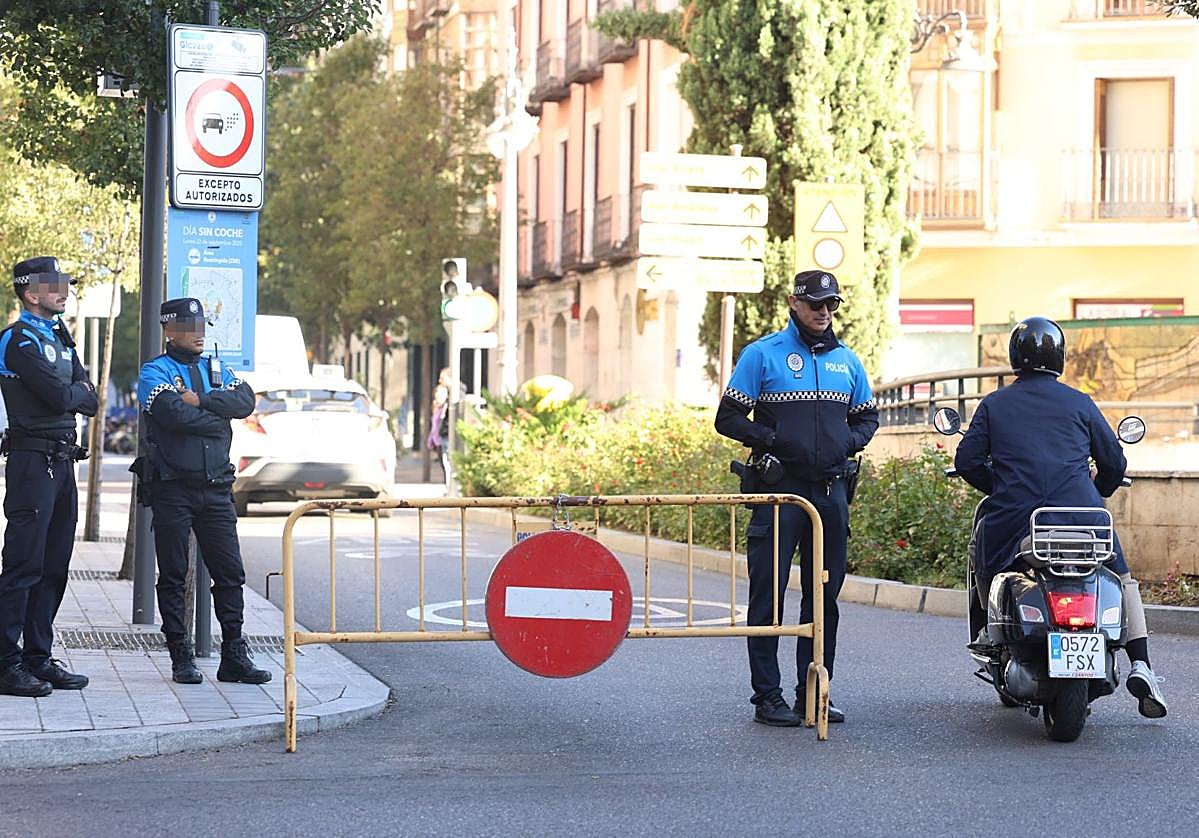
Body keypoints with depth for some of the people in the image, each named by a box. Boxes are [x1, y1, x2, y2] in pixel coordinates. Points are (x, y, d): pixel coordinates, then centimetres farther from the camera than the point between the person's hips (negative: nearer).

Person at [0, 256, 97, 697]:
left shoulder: (59, 338, 19)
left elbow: (90, 400, 12)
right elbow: (58, 397, -18)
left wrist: (68, 392, -7)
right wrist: (77, 391, 3)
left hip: (62, 461, 9)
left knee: (53, 567, 10)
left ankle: (38, 659, 15)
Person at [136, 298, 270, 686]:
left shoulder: (216, 369, 16)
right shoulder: (155, 372, 0)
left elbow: (245, 401, -3)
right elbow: (173, 413, -19)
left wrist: (201, 400, -13)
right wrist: (216, 421, -7)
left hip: (216, 487, 4)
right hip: (172, 488, -4)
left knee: (230, 572, 2)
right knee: (173, 576, 2)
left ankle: (234, 656, 6)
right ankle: (181, 658, 8)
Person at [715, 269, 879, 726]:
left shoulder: (846, 360, 14)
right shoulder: (762, 354, -1)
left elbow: (868, 416, 24)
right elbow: (729, 417, -2)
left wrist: (850, 440, 2)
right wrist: (773, 440, -16)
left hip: (831, 489, 5)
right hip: (780, 487, -5)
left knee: (824, 595, 8)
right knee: (769, 595, -4)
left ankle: (813, 692, 17)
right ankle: (767, 697, 1)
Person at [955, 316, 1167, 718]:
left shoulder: (994, 404, 12)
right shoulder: (1079, 403, 12)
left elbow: (967, 461, 6)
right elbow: (1114, 462, 14)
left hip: (1013, 517, 0)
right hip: (1077, 510, 0)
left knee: (980, 550, 29)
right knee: (1123, 575, 18)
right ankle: (1140, 664, 3)